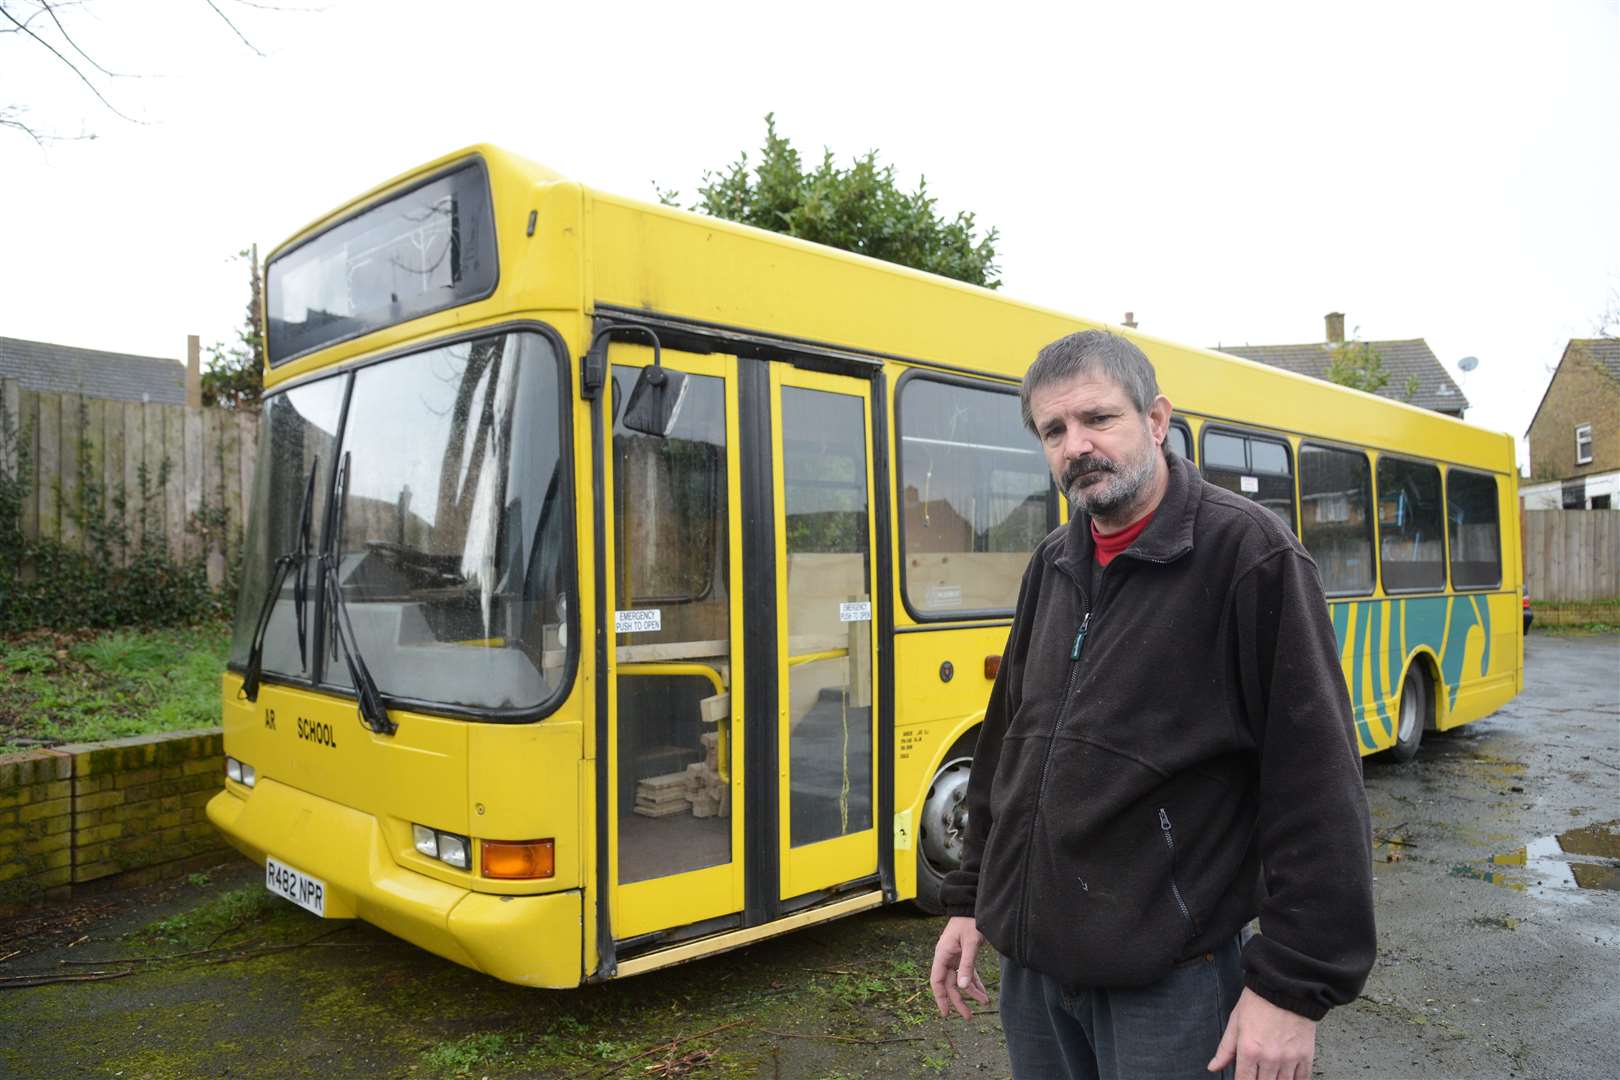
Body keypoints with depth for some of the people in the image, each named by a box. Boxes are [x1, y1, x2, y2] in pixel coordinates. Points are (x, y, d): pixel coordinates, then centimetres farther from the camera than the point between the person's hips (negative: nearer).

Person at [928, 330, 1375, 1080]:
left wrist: (1295, 983, -16)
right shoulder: (1052, 565, 7)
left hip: (1168, 977, -6)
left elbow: (1319, 785, -15)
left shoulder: (1248, 554, -13)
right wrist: (970, 899, 13)